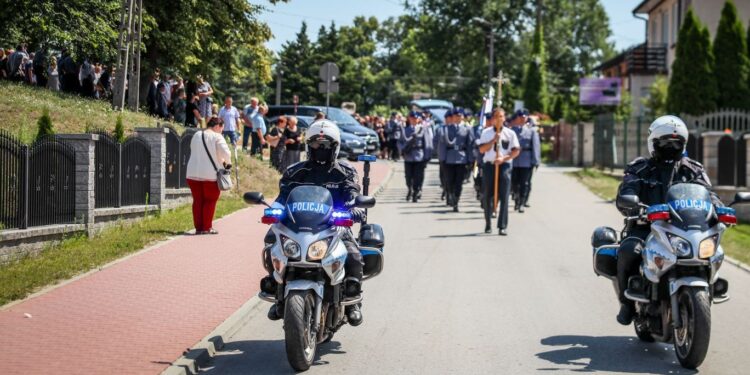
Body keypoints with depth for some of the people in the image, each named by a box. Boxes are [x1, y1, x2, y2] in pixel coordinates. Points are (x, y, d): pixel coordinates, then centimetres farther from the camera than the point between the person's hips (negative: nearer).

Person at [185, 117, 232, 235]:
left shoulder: (196, 136, 10)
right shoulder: (217, 137, -9)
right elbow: (226, 153, -19)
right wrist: (227, 163, 3)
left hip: (193, 173, 5)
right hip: (211, 174, -5)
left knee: (198, 200, 11)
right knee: (210, 200, 6)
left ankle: (198, 227, 11)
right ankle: (207, 227, 5)